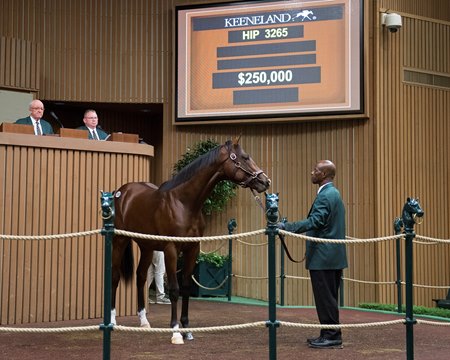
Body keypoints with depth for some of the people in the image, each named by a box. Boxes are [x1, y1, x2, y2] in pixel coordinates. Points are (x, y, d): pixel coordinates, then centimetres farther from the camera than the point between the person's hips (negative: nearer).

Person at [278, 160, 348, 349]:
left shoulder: (325, 195, -15)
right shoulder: (333, 193, 18)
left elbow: (315, 221, -27)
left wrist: (287, 226, -30)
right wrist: (310, 250, 27)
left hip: (324, 257, -10)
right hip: (331, 255, 10)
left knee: (326, 298, -4)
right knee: (328, 298, 14)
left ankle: (332, 336, 1)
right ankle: (329, 335, 19)